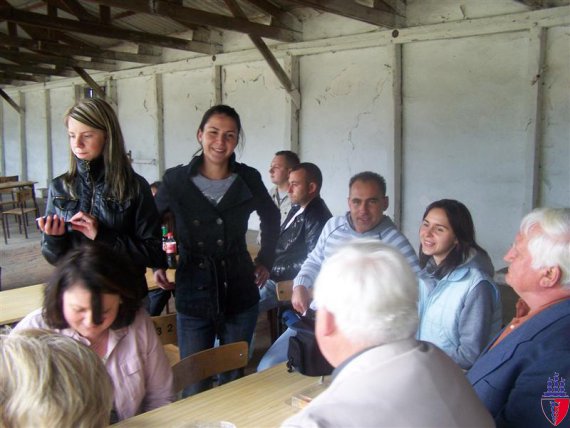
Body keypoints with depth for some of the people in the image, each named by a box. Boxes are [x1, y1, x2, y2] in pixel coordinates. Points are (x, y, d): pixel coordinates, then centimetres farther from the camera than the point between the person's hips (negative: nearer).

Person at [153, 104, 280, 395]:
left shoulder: (248, 179, -1)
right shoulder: (176, 180, -5)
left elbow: (271, 218, 18)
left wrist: (265, 260, 11)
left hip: (240, 297, 2)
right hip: (193, 298, -1)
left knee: (234, 381, 16)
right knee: (194, 387, 7)